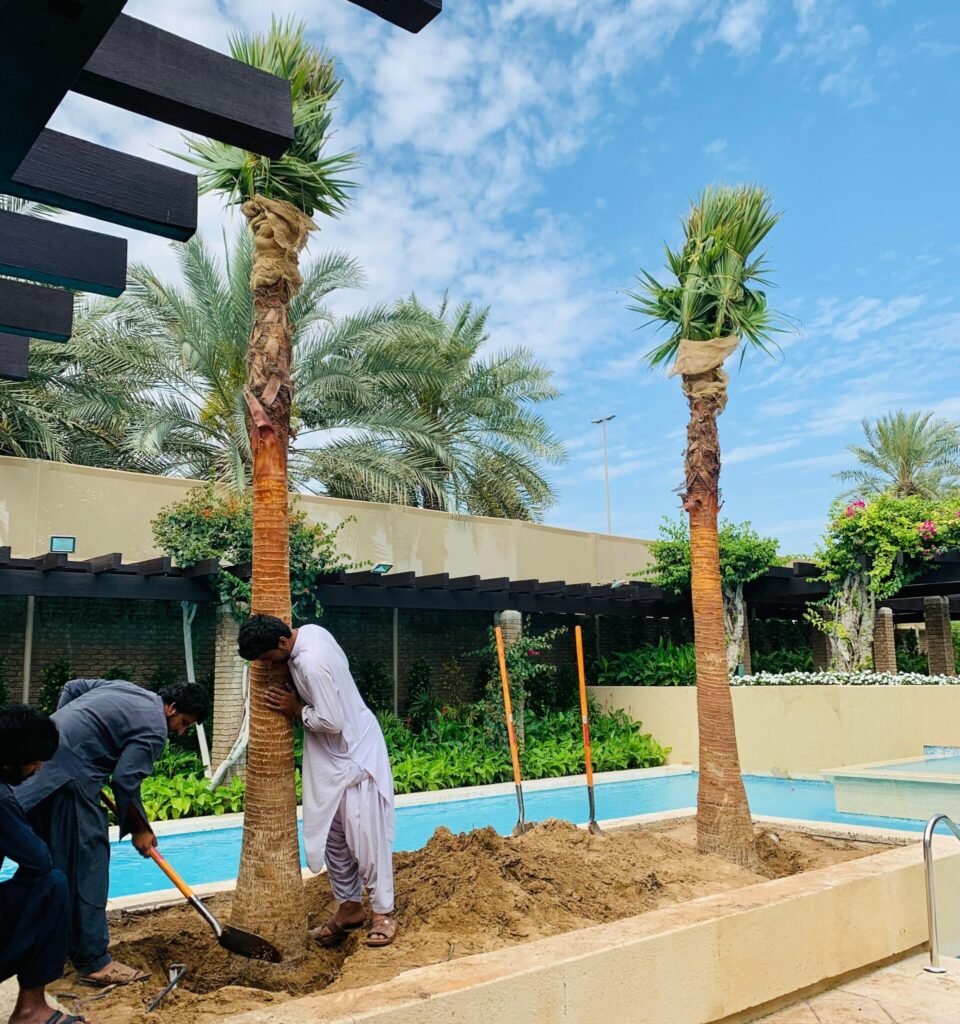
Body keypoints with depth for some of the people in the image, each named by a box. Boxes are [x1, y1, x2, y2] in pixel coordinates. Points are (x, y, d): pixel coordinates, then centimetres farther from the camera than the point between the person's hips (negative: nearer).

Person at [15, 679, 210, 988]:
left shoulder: (126, 689, 17)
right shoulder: (154, 730, -9)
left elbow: (72, 687, 23)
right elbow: (125, 782, -11)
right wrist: (140, 829, 1)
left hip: (42, 759, 10)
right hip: (69, 775, -10)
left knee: (54, 861, 18)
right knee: (87, 861, -5)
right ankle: (94, 962, -3)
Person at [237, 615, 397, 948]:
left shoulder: (312, 663, -29)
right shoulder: (310, 631, -2)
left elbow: (331, 722, -28)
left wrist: (296, 710, -13)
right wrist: (301, 703, 3)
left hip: (354, 753, -9)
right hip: (329, 756, 9)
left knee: (364, 835, -1)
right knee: (331, 835, 13)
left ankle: (383, 913, 11)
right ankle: (350, 907, 25)